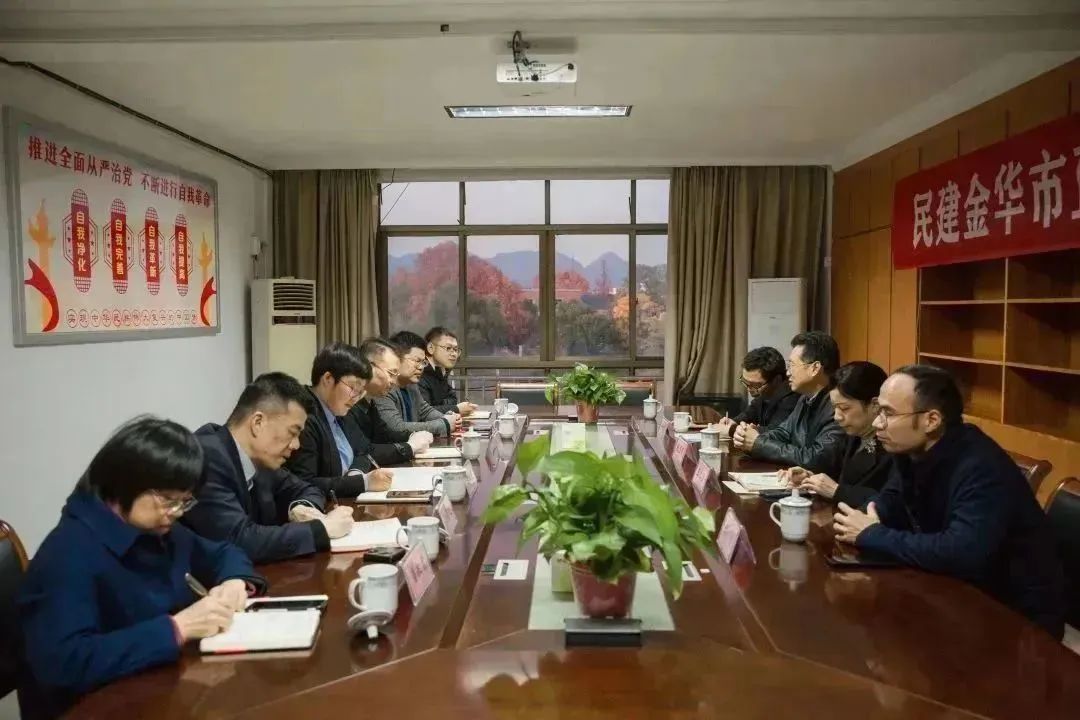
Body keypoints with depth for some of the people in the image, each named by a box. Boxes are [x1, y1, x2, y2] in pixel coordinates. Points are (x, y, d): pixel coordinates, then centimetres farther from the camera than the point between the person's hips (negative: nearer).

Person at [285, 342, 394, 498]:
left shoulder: (340, 412, 8)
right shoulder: (304, 418, -19)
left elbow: (361, 455, 15)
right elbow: (304, 486, -23)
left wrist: (356, 473, -6)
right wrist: (364, 481, -23)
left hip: (348, 502, 8)